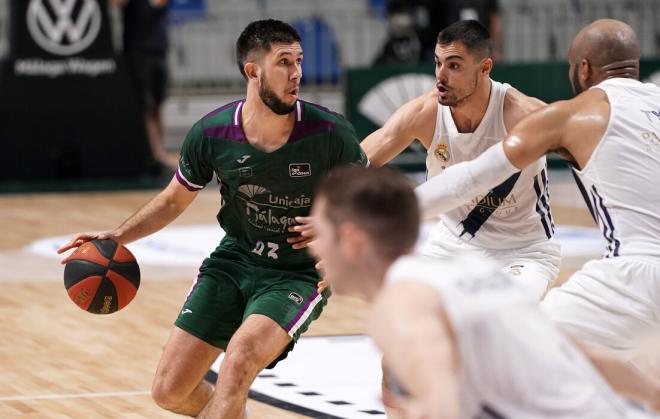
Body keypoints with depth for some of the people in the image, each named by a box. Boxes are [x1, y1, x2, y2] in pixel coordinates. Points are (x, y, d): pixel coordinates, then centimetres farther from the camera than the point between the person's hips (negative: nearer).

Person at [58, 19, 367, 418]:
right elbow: (175, 199, 7)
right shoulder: (211, 134, -12)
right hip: (235, 260, 4)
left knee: (240, 358, -32)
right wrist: (118, 236, -6)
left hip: (299, 275, -4)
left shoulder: (329, 133, -19)